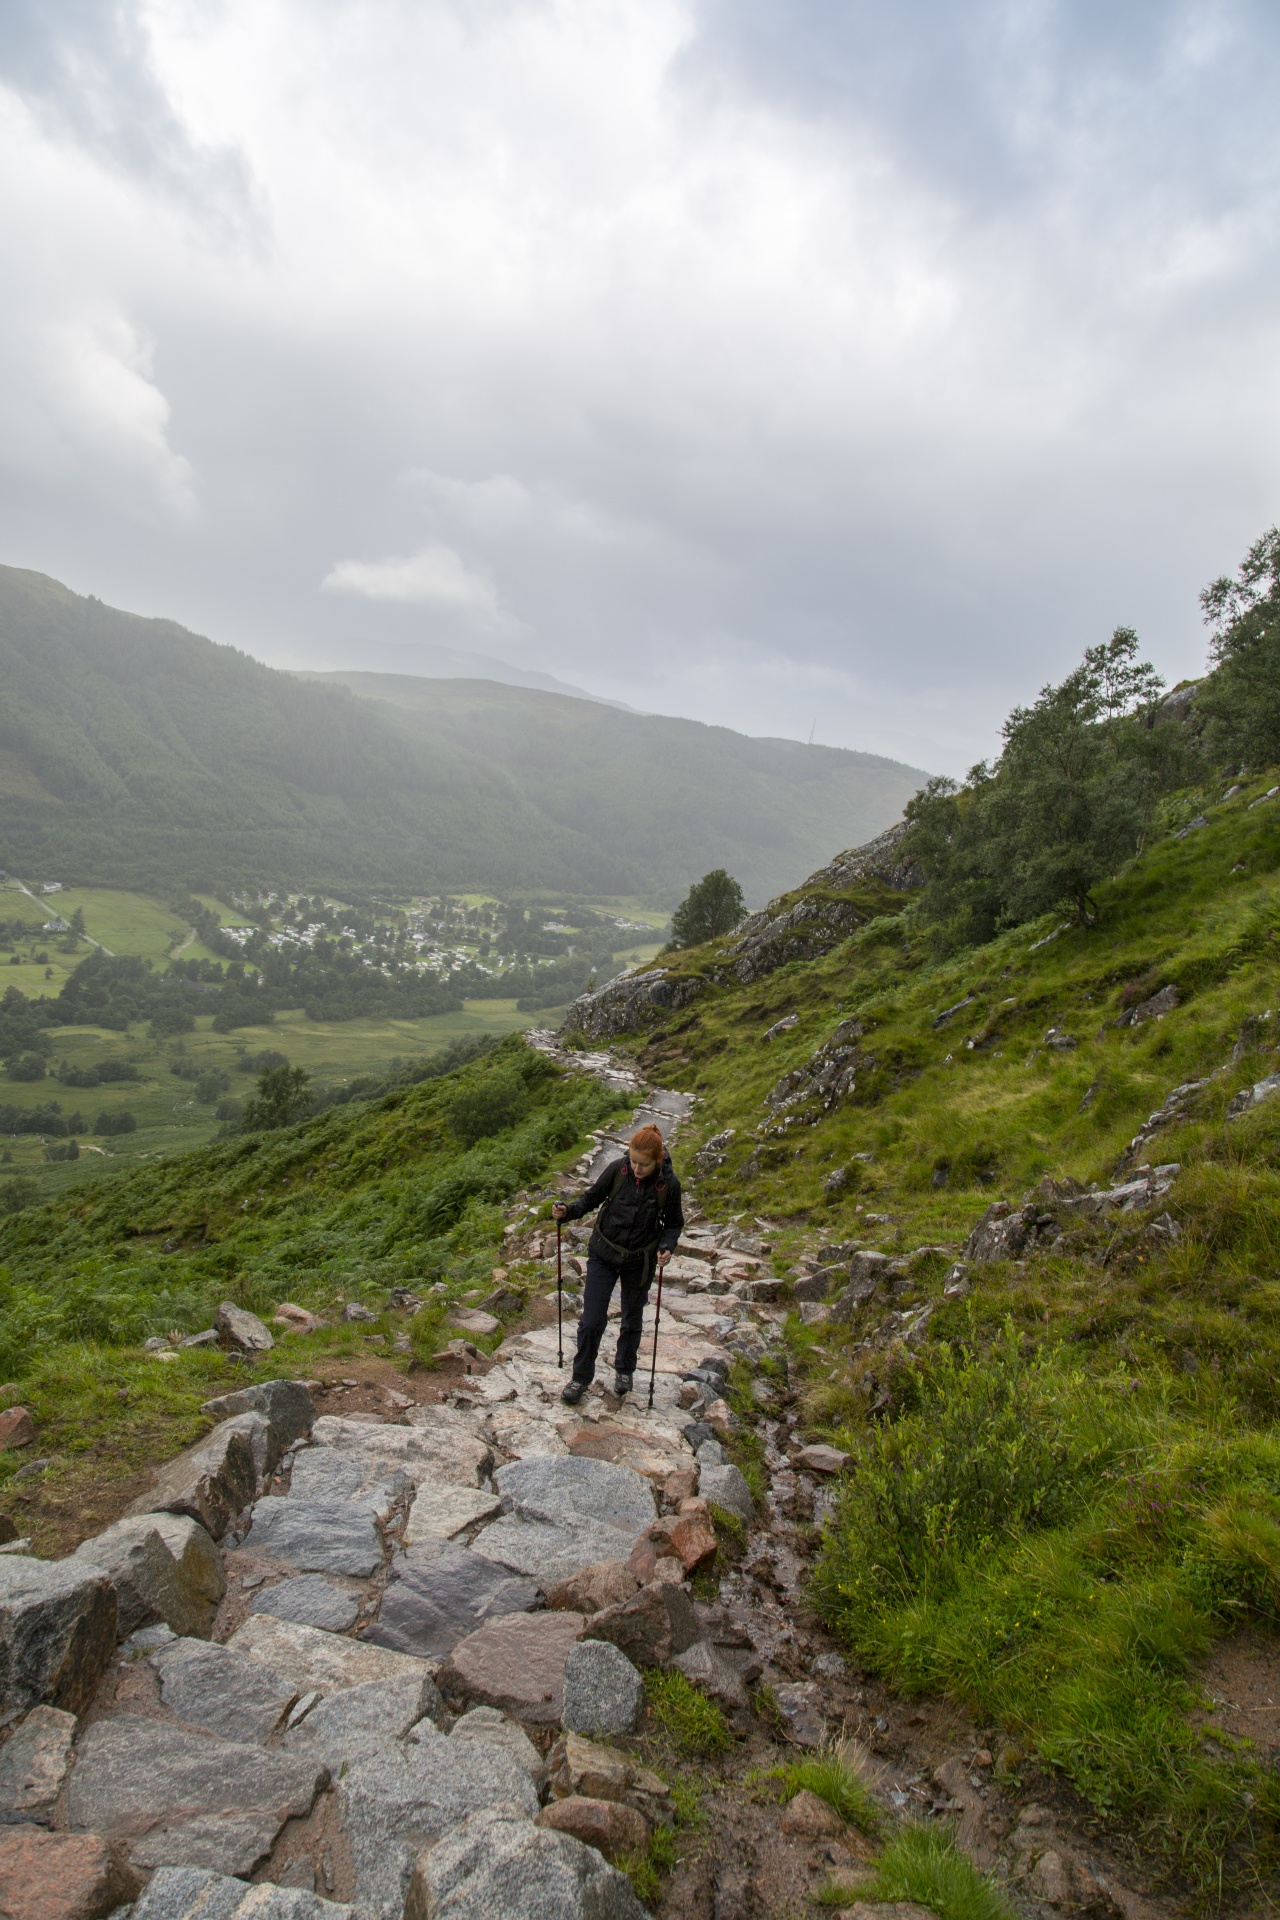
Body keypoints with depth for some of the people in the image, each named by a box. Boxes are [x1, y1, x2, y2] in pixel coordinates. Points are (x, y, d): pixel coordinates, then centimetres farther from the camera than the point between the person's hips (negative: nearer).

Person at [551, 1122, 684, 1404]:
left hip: (640, 1262, 0)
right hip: (603, 1256, 0)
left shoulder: (669, 1185, -18)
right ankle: (581, 1378, 21)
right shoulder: (617, 1170, -17)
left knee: (632, 1320, 19)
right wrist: (569, 1211, -20)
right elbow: (592, 1197, -2)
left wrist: (667, 1248, -23)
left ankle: (624, 1370, 44)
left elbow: (674, 1224, -4)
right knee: (591, 1321, -1)